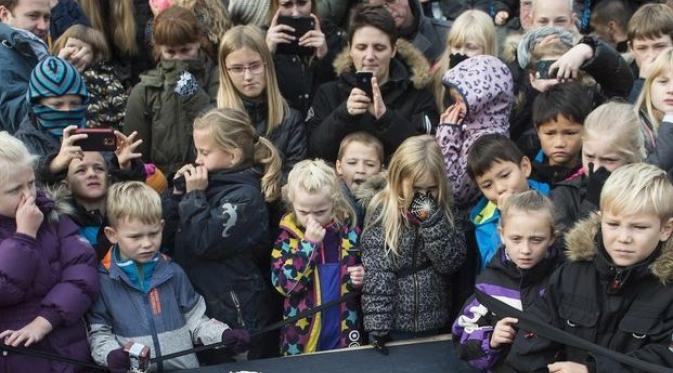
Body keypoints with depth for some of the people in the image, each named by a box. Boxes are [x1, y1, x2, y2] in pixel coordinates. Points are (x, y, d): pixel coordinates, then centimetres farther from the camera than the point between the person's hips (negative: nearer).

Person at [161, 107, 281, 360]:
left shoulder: (245, 196, -14)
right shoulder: (210, 182, 8)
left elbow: (205, 244, -24)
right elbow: (167, 235, 8)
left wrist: (194, 196, -15)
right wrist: (178, 194, -4)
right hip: (193, 301, 8)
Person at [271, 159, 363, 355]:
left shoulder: (348, 230, -3)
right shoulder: (287, 237, -7)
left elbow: (363, 268, 13)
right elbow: (283, 284, -18)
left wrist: (360, 278, -10)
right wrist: (308, 244, -22)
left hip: (344, 331, 2)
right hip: (303, 335, -2)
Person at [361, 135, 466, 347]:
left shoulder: (446, 210, -2)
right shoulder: (381, 212, -10)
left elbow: (452, 262, -11)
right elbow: (376, 275, -12)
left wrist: (431, 219, -20)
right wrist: (377, 325, -17)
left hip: (437, 323, 3)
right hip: (395, 324, -2)